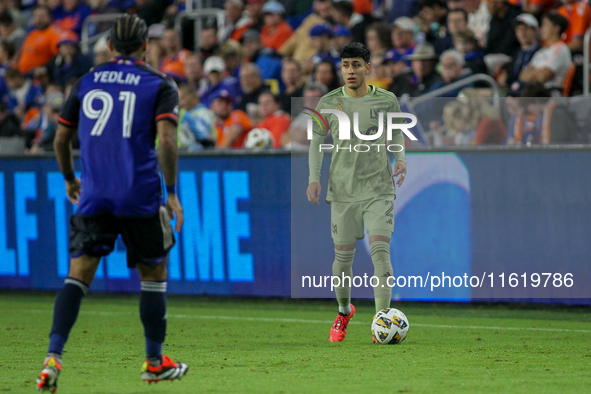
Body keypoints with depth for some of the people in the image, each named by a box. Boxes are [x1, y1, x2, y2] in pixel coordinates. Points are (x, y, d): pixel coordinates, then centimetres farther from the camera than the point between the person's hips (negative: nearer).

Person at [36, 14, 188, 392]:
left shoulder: (86, 82, 12)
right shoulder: (160, 85, 2)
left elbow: (61, 139, 16)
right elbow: (166, 139, -12)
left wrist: (70, 179, 32)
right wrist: (172, 193, -7)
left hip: (93, 194, 2)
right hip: (140, 196, -2)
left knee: (79, 273, -2)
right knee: (154, 272, 15)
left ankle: (54, 355, -20)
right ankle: (155, 361, 22)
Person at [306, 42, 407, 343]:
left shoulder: (387, 101, 1)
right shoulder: (329, 103, 2)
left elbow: (396, 136, 15)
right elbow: (317, 140, 12)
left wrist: (400, 159, -5)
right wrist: (314, 178, 1)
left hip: (379, 189, -1)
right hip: (342, 190, 1)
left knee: (380, 250, -16)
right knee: (343, 256, 7)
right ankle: (344, 311, 34)